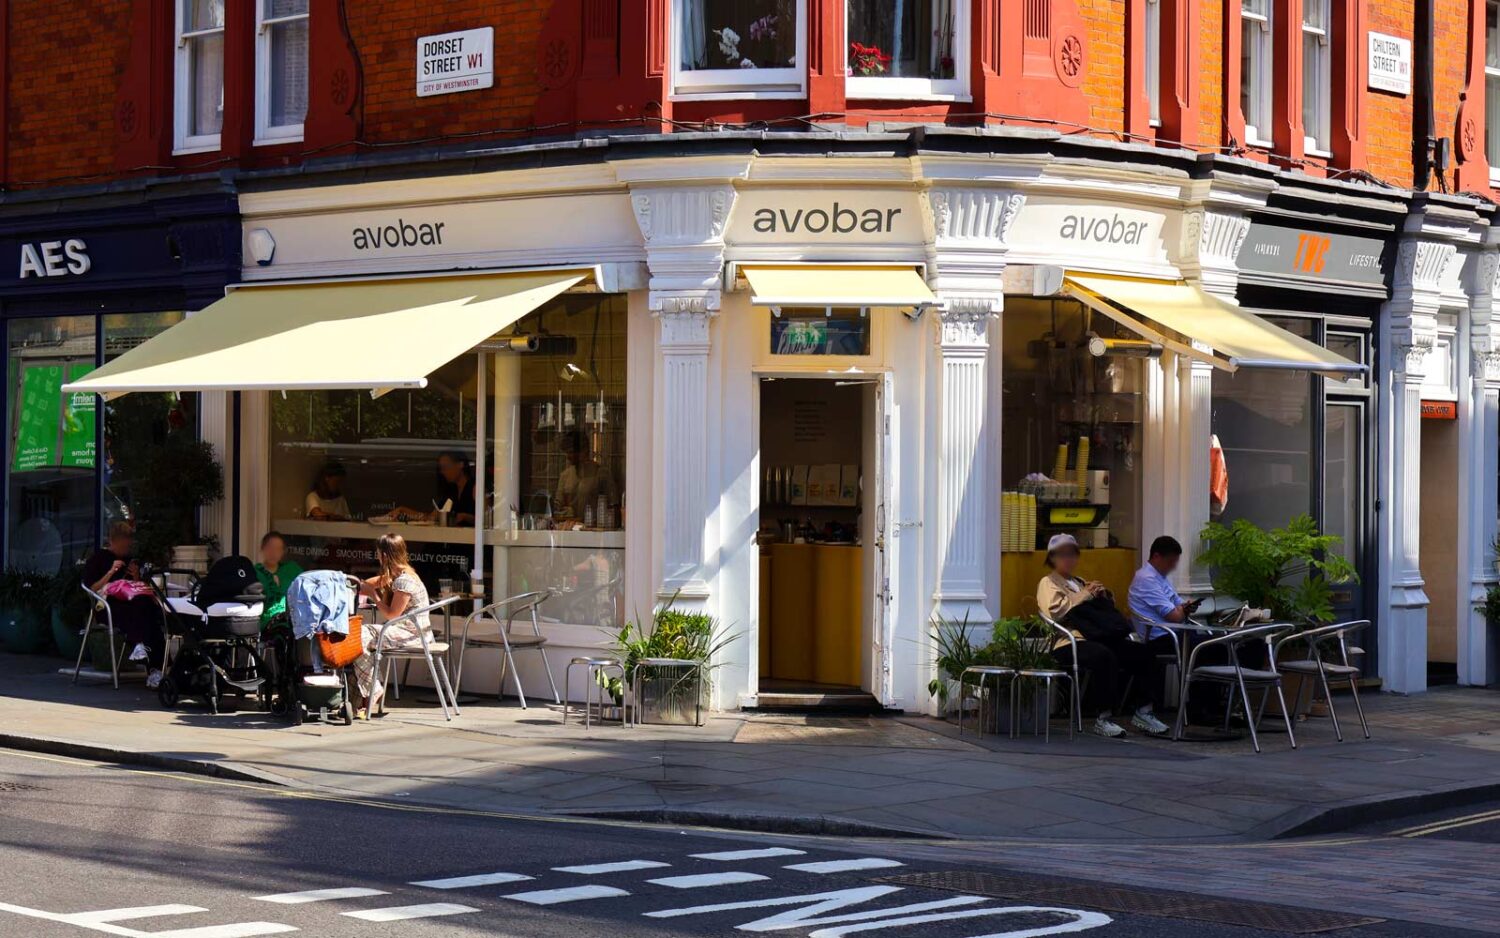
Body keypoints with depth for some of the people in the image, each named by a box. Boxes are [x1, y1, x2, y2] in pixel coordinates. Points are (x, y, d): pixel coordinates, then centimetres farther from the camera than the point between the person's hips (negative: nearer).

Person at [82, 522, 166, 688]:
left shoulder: (131, 559, 28)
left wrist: (136, 576, 8)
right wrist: (111, 572, -7)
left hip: (132, 603, 4)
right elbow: (92, 589, 2)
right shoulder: (97, 558, 13)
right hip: (110, 605, -4)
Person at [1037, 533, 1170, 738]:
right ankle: (1102, 719, -32)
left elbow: (1106, 609, 31)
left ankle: (1143, 711, -10)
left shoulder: (1081, 583, 33)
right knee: (1104, 656, -38)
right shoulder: (1048, 583, 12)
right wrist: (1085, 595, -3)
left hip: (1100, 638, 7)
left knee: (1144, 655, -15)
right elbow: (1055, 611, -8)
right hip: (1070, 644, -7)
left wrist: (1104, 594, 10)